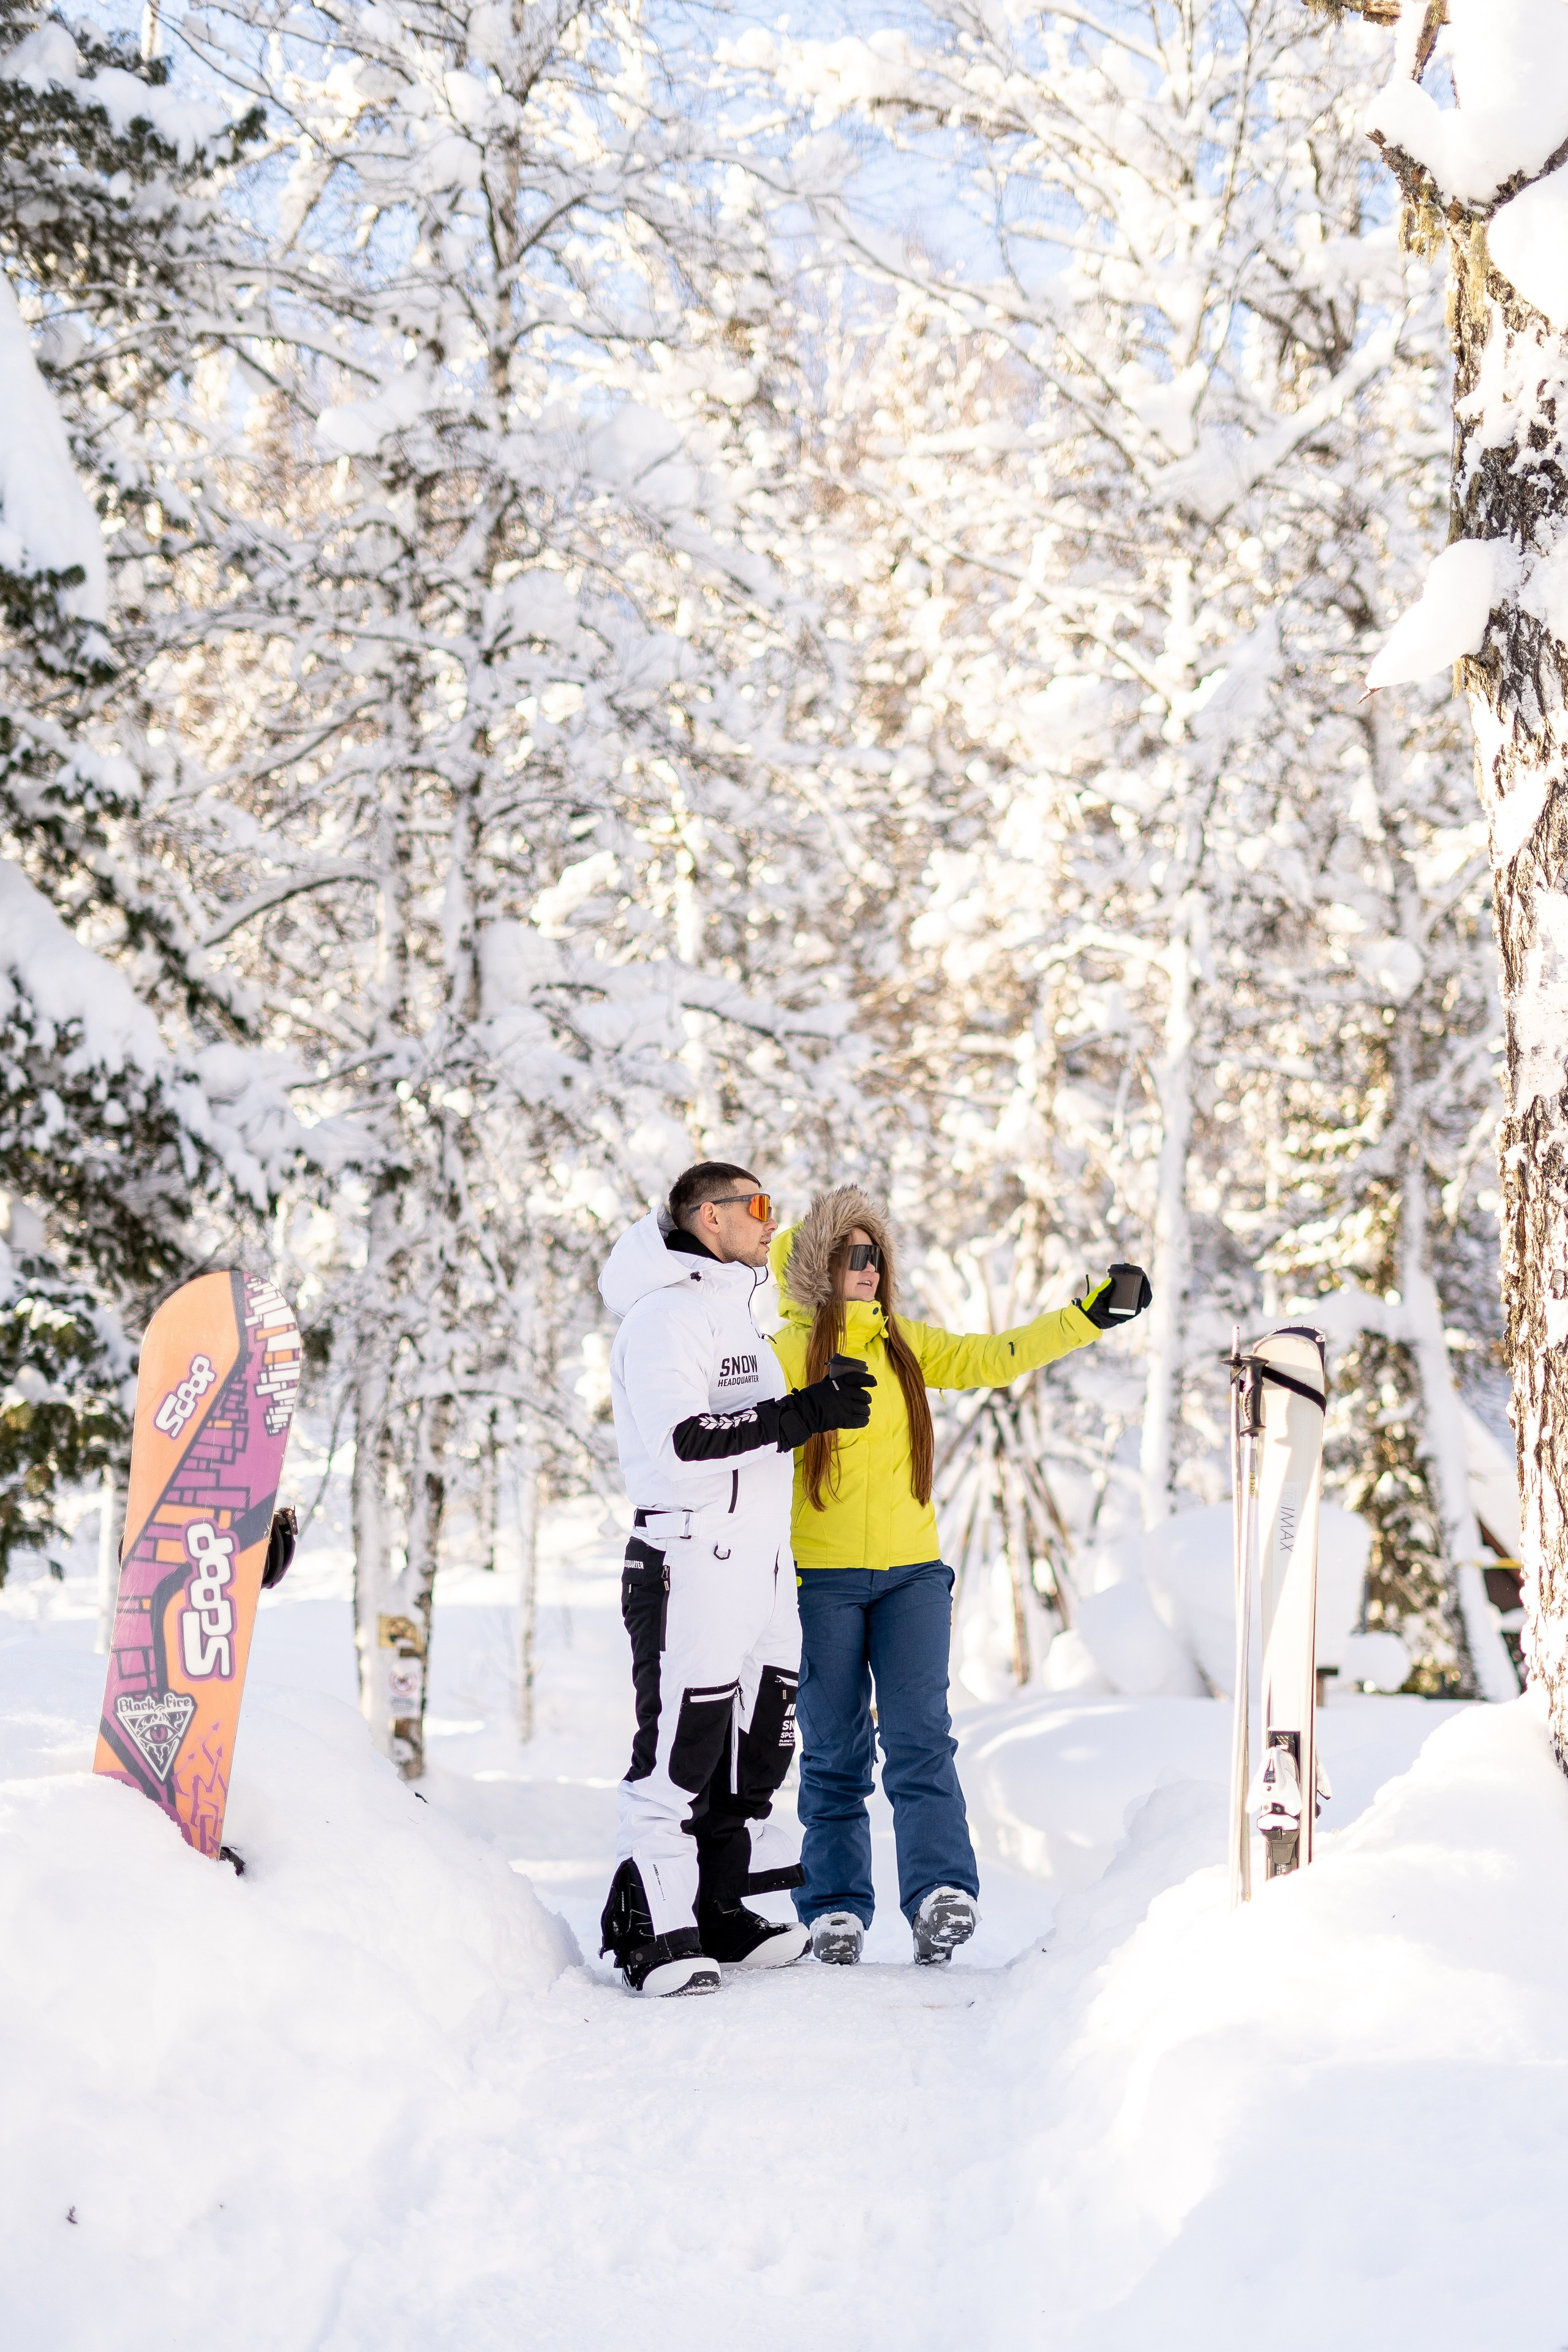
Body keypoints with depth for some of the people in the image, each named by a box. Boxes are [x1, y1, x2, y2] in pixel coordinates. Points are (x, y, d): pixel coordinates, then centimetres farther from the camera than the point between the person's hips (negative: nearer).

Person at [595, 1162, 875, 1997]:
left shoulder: (737, 1313, 22)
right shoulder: (667, 1314, -10)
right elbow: (681, 1438, -23)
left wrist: (821, 1404, 18)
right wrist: (801, 1413, -25)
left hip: (759, 1562, 10)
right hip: (691, 1561, -10)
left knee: (755, 1740, 11)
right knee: (679, 1744, -10)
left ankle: (717, 1912, 19)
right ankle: (651, 1929, -6)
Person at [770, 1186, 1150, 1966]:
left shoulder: (906, 1345, 13)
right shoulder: (790, 1352, 0)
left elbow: (993, 1358, 7)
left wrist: (1093, 1315, 1)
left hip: (912, 1572, 3)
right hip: (824, 1578, -3)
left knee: (920, 1735, -9)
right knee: (834, 1750, 3)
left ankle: (942, 1892, -17)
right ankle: (836, 1908, 10)